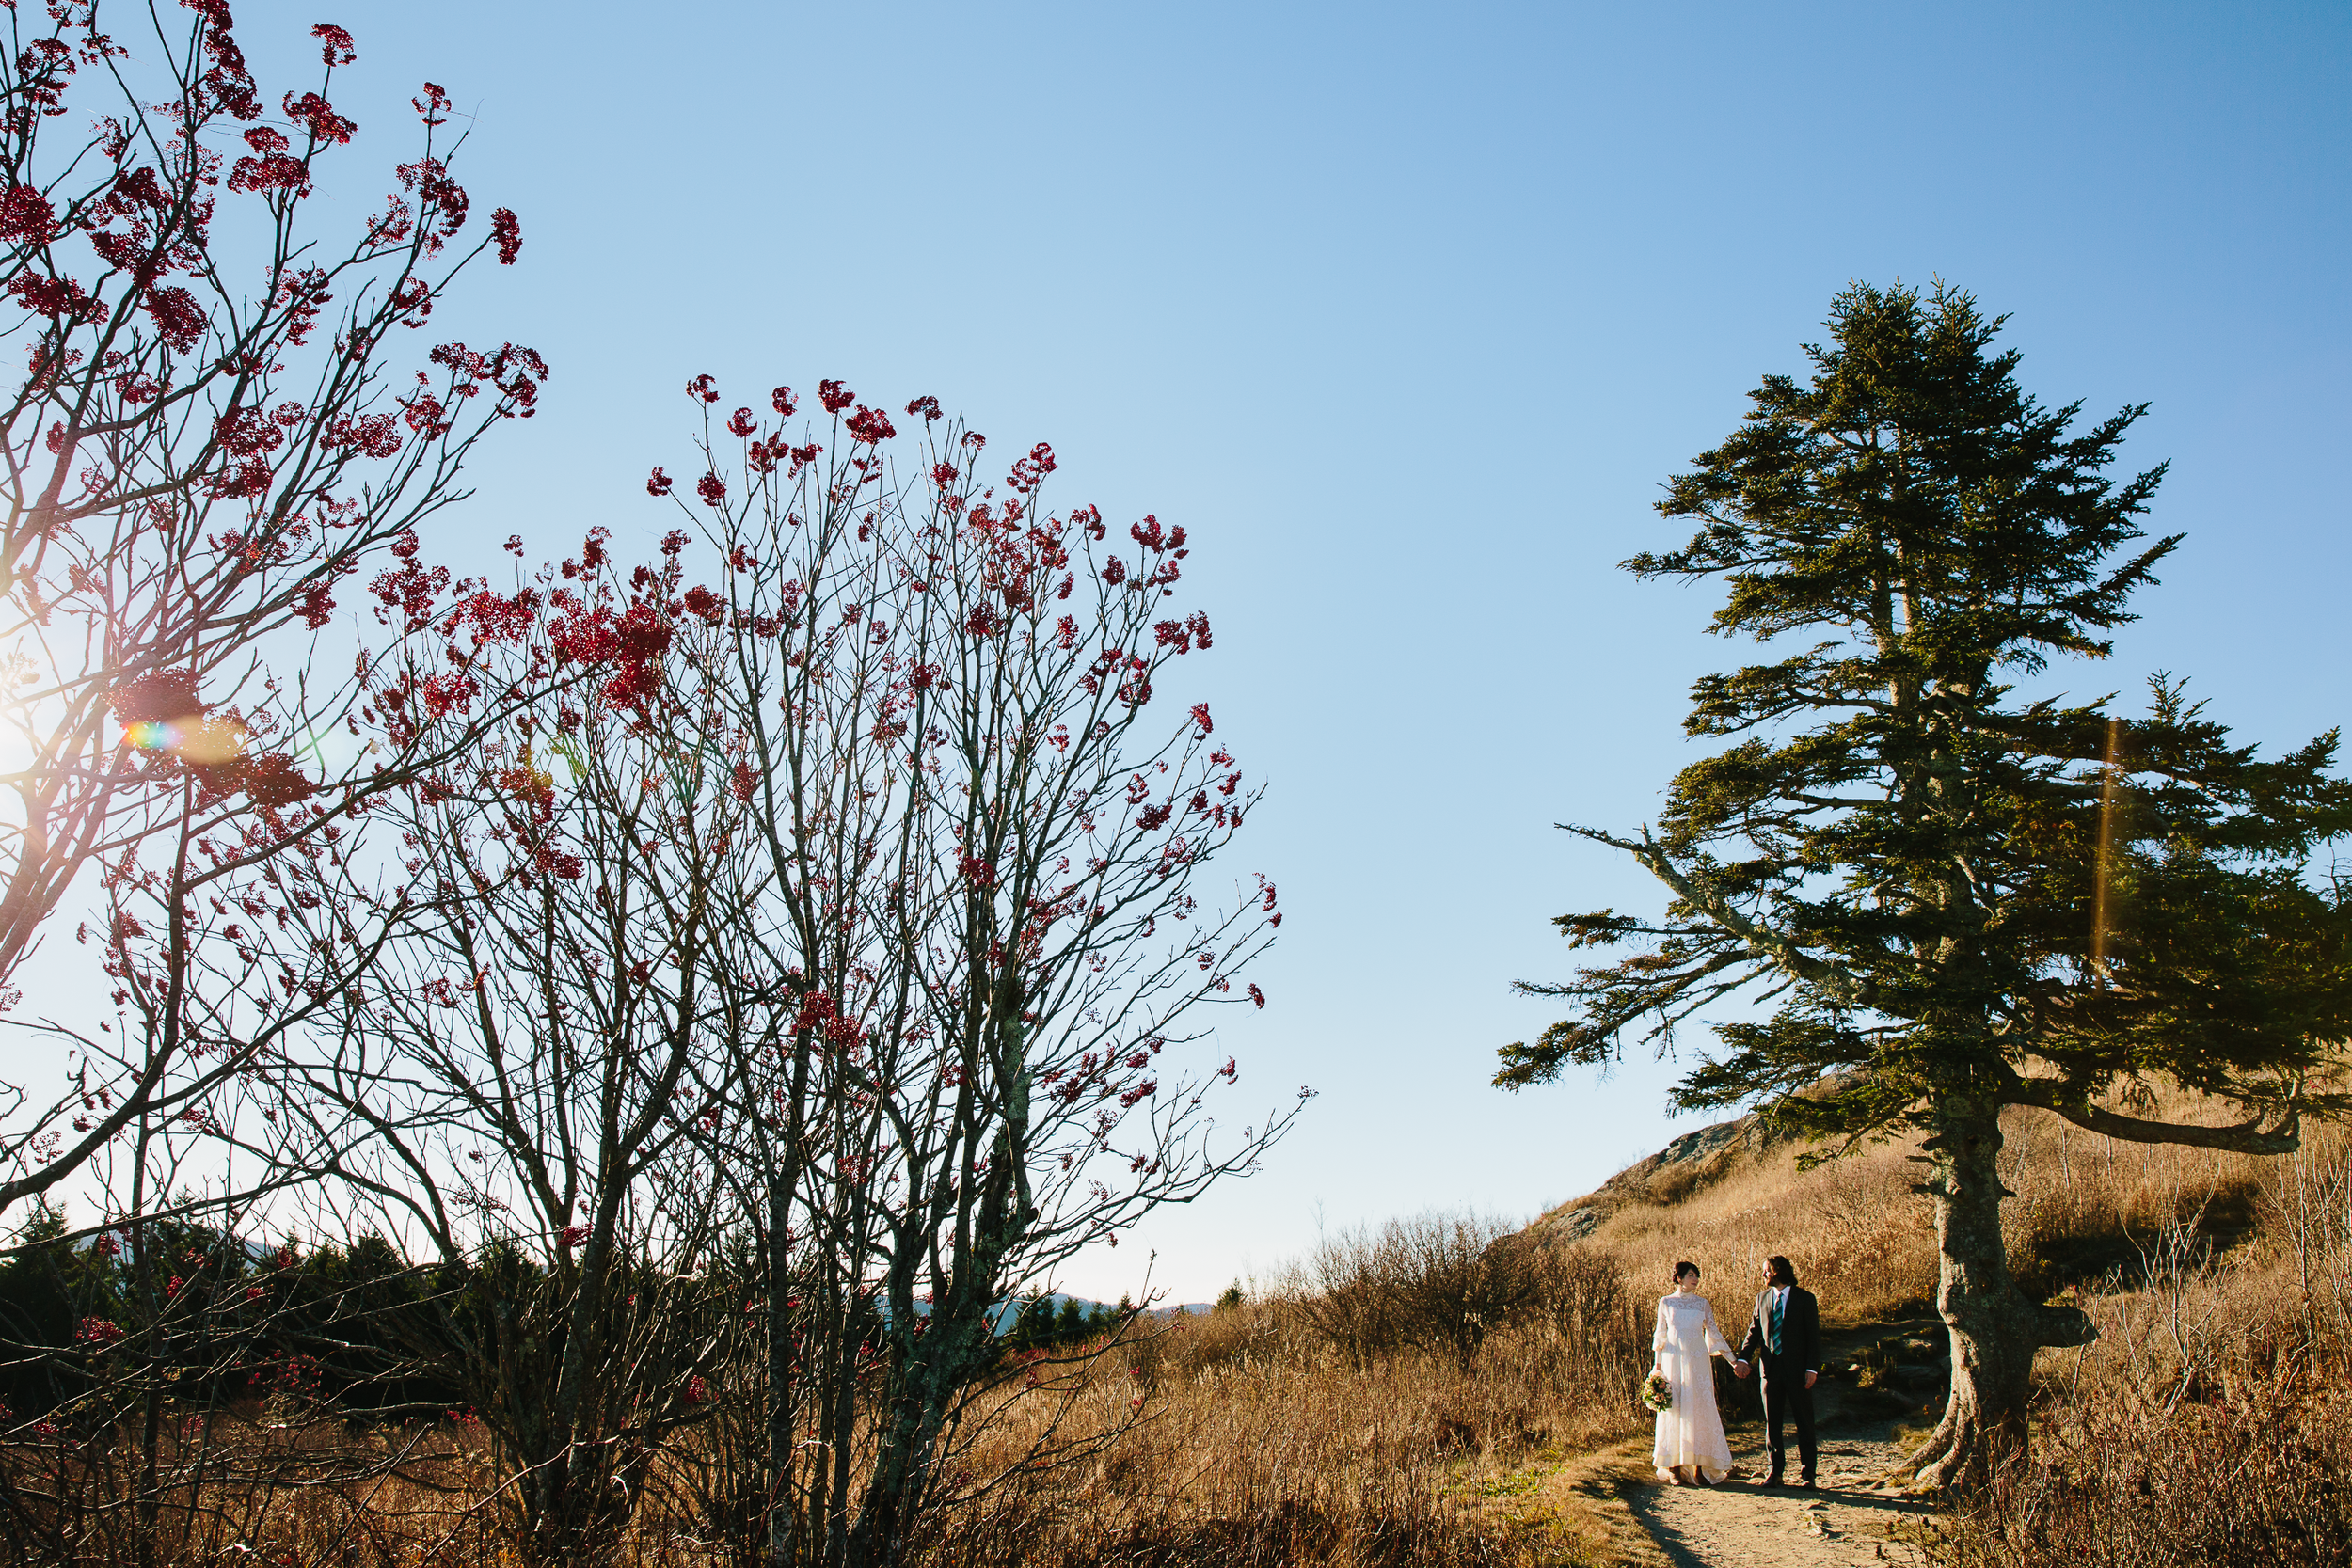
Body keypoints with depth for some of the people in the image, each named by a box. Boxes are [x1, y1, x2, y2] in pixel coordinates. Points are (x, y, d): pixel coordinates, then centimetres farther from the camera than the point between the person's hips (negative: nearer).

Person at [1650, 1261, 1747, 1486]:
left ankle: (1699, 1469, 4)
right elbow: (1660, 1336, 7)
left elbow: (1714, 1333, 10)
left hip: (1698, 1363, 1)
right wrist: (1657, 1368, 4)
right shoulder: (1665, 1303, 4)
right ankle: (1674, 1470, 4)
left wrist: (1734, 1361, 6)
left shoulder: (1703, 1303, 6)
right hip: (1673, 1362, -1)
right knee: (1674, 1412, -1)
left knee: (1699, 1411, -2)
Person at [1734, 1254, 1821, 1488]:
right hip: (1771, 1368, 4)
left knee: (1804, 1422, 3)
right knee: (1772, 1423, 7)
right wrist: (1743, 1357, -5)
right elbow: (1754, 1331, 9)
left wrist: (1812, 1368, -11)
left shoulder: (1805, 1298, -2)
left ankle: (1807, 1473, 11)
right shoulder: (1763, 1298, 10)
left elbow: (1813, 1336, -3)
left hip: (1797, 1369, -4)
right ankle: (1776, 1471, 16)